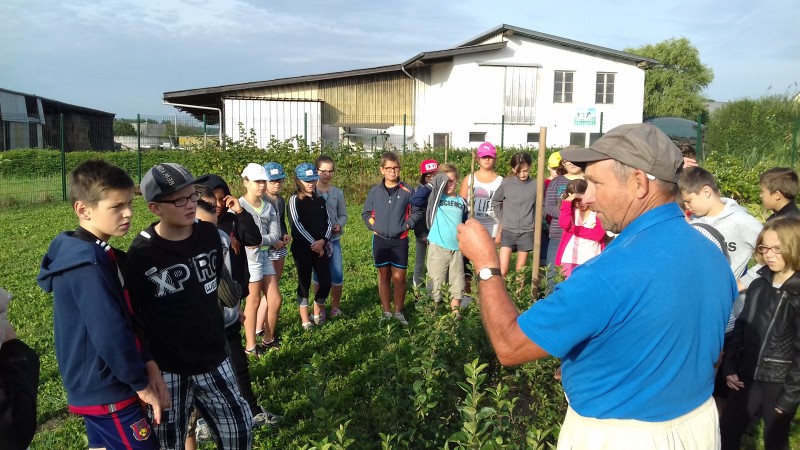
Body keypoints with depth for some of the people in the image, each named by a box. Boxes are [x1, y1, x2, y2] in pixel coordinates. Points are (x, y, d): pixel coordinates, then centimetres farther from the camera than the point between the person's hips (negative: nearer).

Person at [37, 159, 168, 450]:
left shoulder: (99, 255, 5)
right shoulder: (88, 265, -25)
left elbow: (130, 317, 7)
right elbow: (110, 335, -28)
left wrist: (149, 364, -2)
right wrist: (141, 383, -15)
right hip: (106, 391, -9)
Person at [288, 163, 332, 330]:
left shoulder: (320, 200, 11)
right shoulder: (295, 200, -5)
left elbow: (328, 222, 7)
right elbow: (297, 225, -12)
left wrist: (322, 241, -10)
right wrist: (313, 243, -13)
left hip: (321, 247, 5)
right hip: (302, 249, -5)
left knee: (326, 282, 3)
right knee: (304, 283, 3)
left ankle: (317, 314, 26)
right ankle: (305, 320, 15)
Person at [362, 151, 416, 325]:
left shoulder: (407, 191, -5)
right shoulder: (374, 191, 0)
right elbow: (366, 213, 10)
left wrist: (407, 225, -8)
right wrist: (373, 226, -3)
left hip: (400, 240, -2)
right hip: (380, 240, 2)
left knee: (399, 278, 0)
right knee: (383, 276, 11)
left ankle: (399, 312, 17)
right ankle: (386, 312, 22)